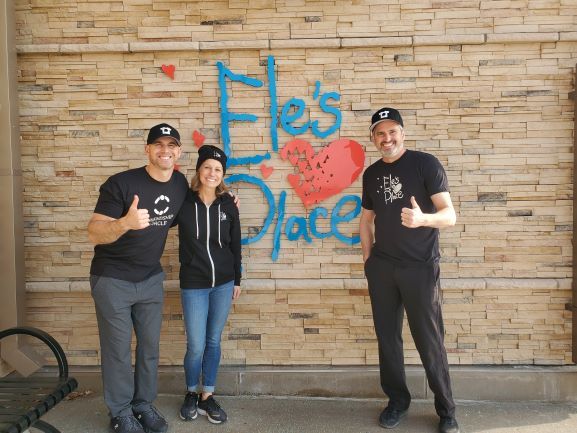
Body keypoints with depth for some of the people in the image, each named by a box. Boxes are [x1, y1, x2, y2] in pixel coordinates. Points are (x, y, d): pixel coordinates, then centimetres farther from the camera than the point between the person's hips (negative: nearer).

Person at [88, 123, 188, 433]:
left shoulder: (180, 183, -3)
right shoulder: (121, 184, -21)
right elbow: (94, 233, -21)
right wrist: (125, 223, -42)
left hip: (151, 278, 5)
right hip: (112, 279, -5)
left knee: (150, 346, 12)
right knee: (118, 350, 5)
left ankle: (144, 405, 30)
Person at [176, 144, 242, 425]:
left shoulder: (228, 205, 0)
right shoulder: (183, 201, -7)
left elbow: (235, 244, 7)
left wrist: (237, 279, 9)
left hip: (223, 283, 3)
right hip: (193, 284, -2)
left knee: (213, 341, 11)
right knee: (196, 345, 0)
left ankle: (207, 397, 27)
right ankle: (191, 393, 27)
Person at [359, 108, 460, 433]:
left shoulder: (426, 164, -6)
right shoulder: (371, 174, 9)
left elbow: (450, 215, -12)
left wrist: (422, 219, -33)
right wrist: (368, 259, 9)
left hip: (420, 267, -4)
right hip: (382, 268, 5)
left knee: (430, 342, 1)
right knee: (387, 338, 10)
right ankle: (398, 401, 27)